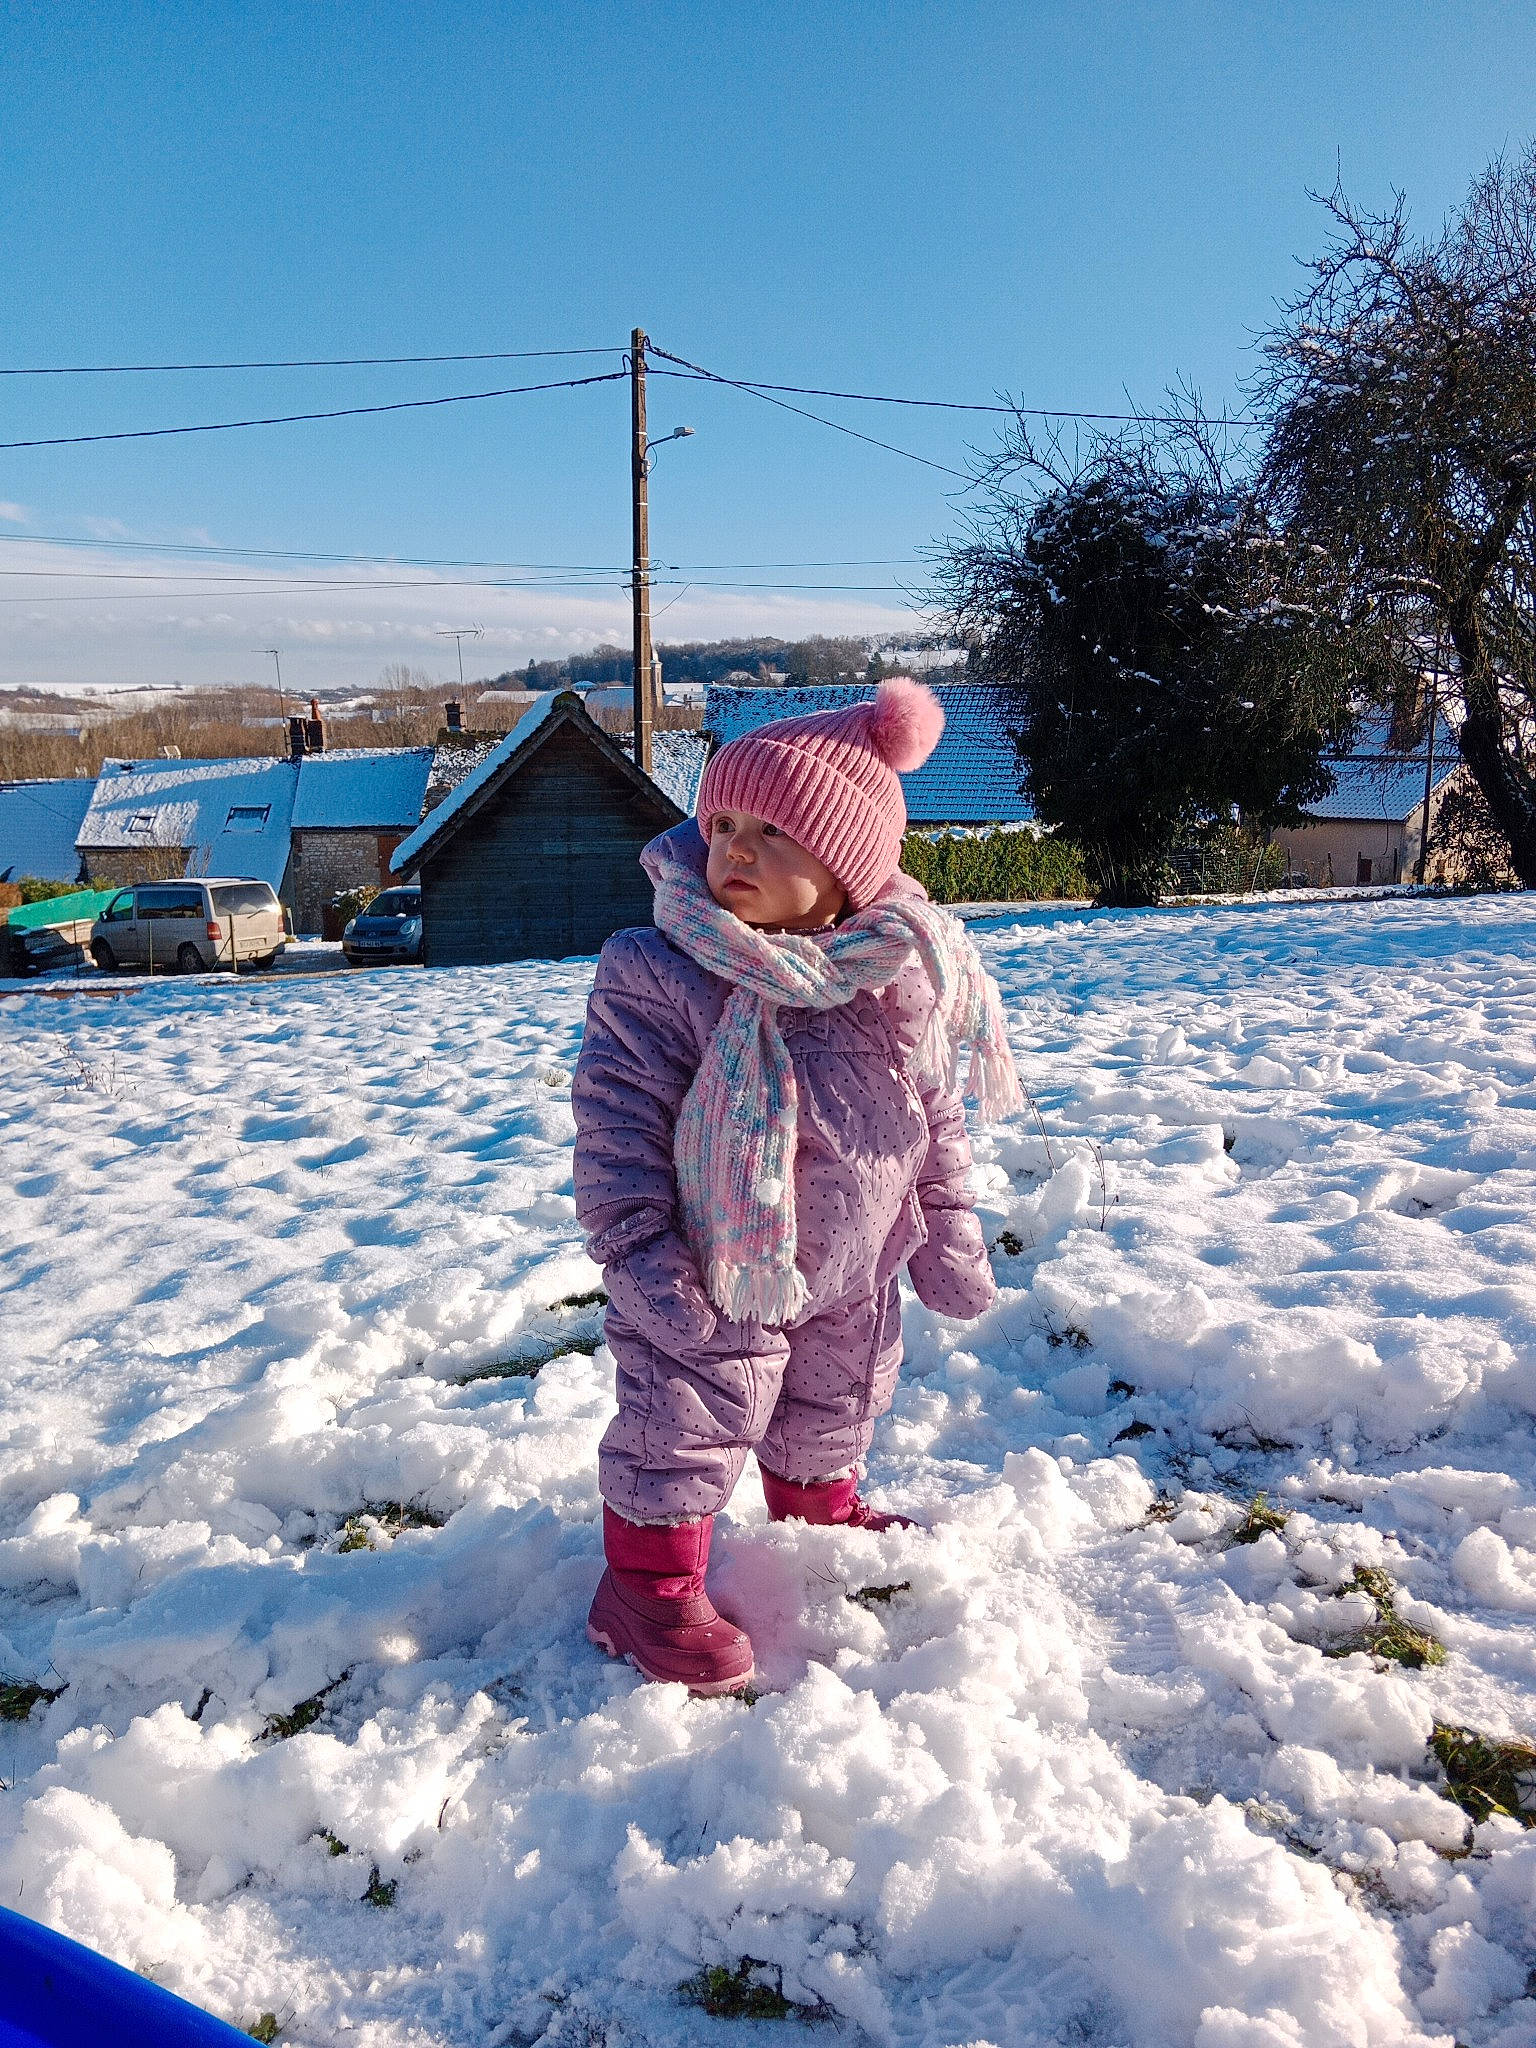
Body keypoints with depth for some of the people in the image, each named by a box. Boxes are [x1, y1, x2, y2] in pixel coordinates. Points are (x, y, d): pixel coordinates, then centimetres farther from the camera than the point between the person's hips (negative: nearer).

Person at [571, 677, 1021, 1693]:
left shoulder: (904, 975, -11)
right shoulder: (658, 976, -23)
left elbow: (937, 1111, 3)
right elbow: (619, 1128, -20)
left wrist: (947, 1228, 6)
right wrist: (646, 1262, -23)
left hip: (853, 1271, 5)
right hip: (712, 1276, -5)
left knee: (833, 1410, 26)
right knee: (687, 1420, 6)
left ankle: (819, 1512, 54)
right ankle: (650, 1581, 28)